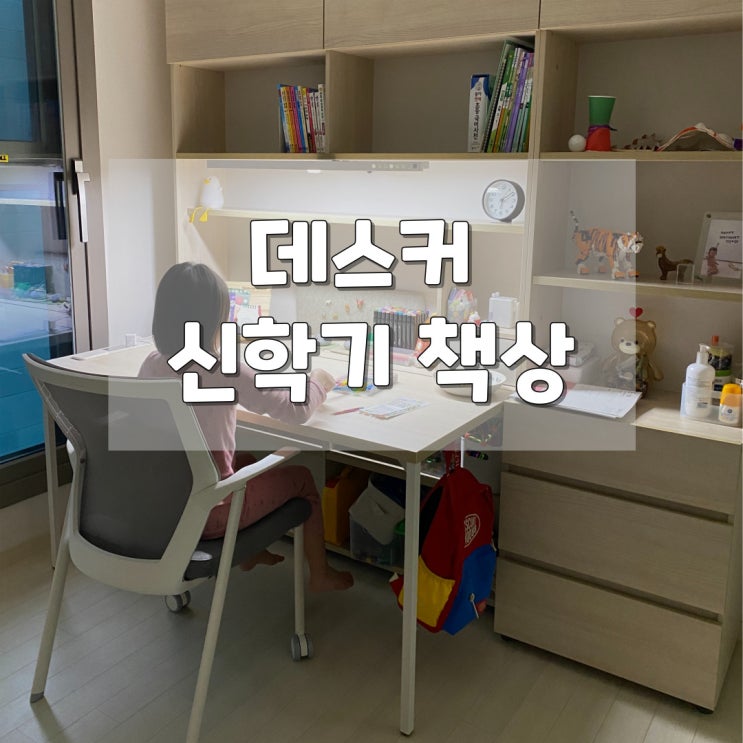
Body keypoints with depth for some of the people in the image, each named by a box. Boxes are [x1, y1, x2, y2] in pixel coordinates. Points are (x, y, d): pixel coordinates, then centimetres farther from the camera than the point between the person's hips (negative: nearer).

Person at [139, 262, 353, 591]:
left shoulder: (151, 365, -4)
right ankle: (320, 575, 35)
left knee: (246, 461, 33)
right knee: (302, 477, 17)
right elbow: (297, 410, -15)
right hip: (205, 511, -6)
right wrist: (318, 380, 5)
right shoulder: (224, 372, -23)